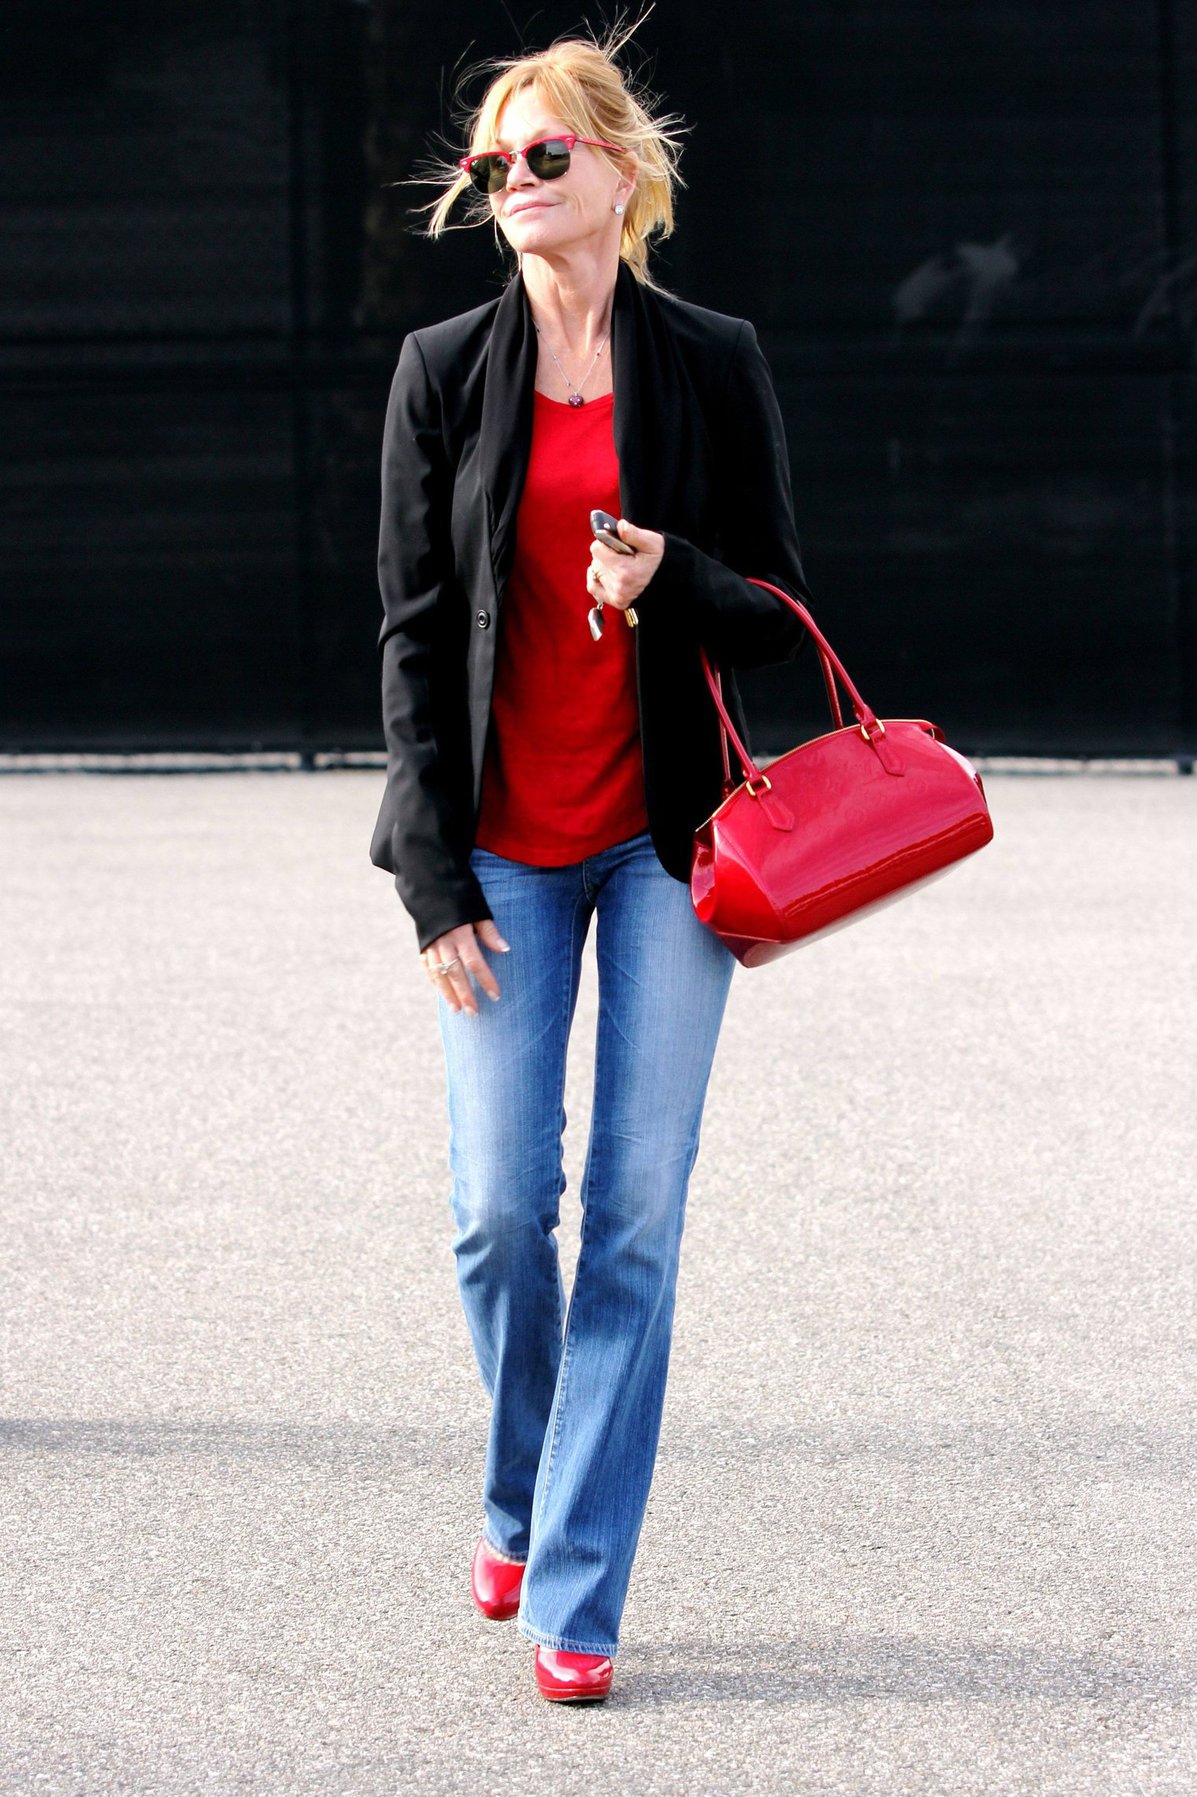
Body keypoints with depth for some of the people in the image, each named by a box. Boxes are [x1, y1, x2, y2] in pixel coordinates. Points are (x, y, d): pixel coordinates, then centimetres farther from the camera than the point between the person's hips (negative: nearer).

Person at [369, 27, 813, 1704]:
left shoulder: (713, 365, 3)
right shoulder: (444, 371, 4)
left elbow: (780, 613, 7)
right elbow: (413, 626, 3)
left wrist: (672, 580, -16)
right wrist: (436, 873, -3)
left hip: (667, 838, -1)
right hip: (504, 848, 1)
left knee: (637, 1219, -3)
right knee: (501, 1210, -2)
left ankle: (576, 1596, 4)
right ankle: (519, 1503, 26)